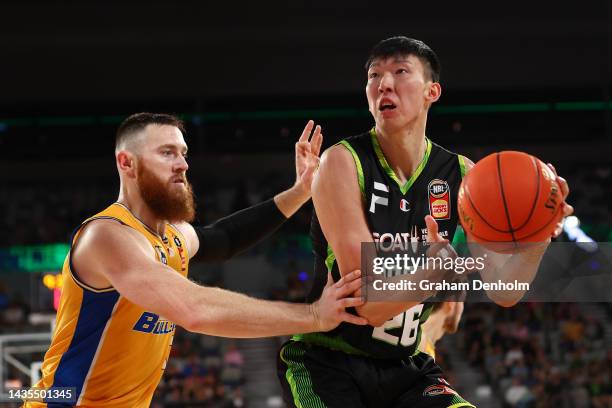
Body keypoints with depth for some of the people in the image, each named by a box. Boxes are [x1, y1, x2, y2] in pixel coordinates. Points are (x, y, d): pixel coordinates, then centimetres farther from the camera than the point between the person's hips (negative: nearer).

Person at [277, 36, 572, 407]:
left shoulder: (461, 175, -2)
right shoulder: (343, 162, -16)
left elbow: (503, 292, -7)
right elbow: (367, 303, -23)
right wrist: (429, 273, -43)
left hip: (404, 365, 4)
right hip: (326, 363, -4)